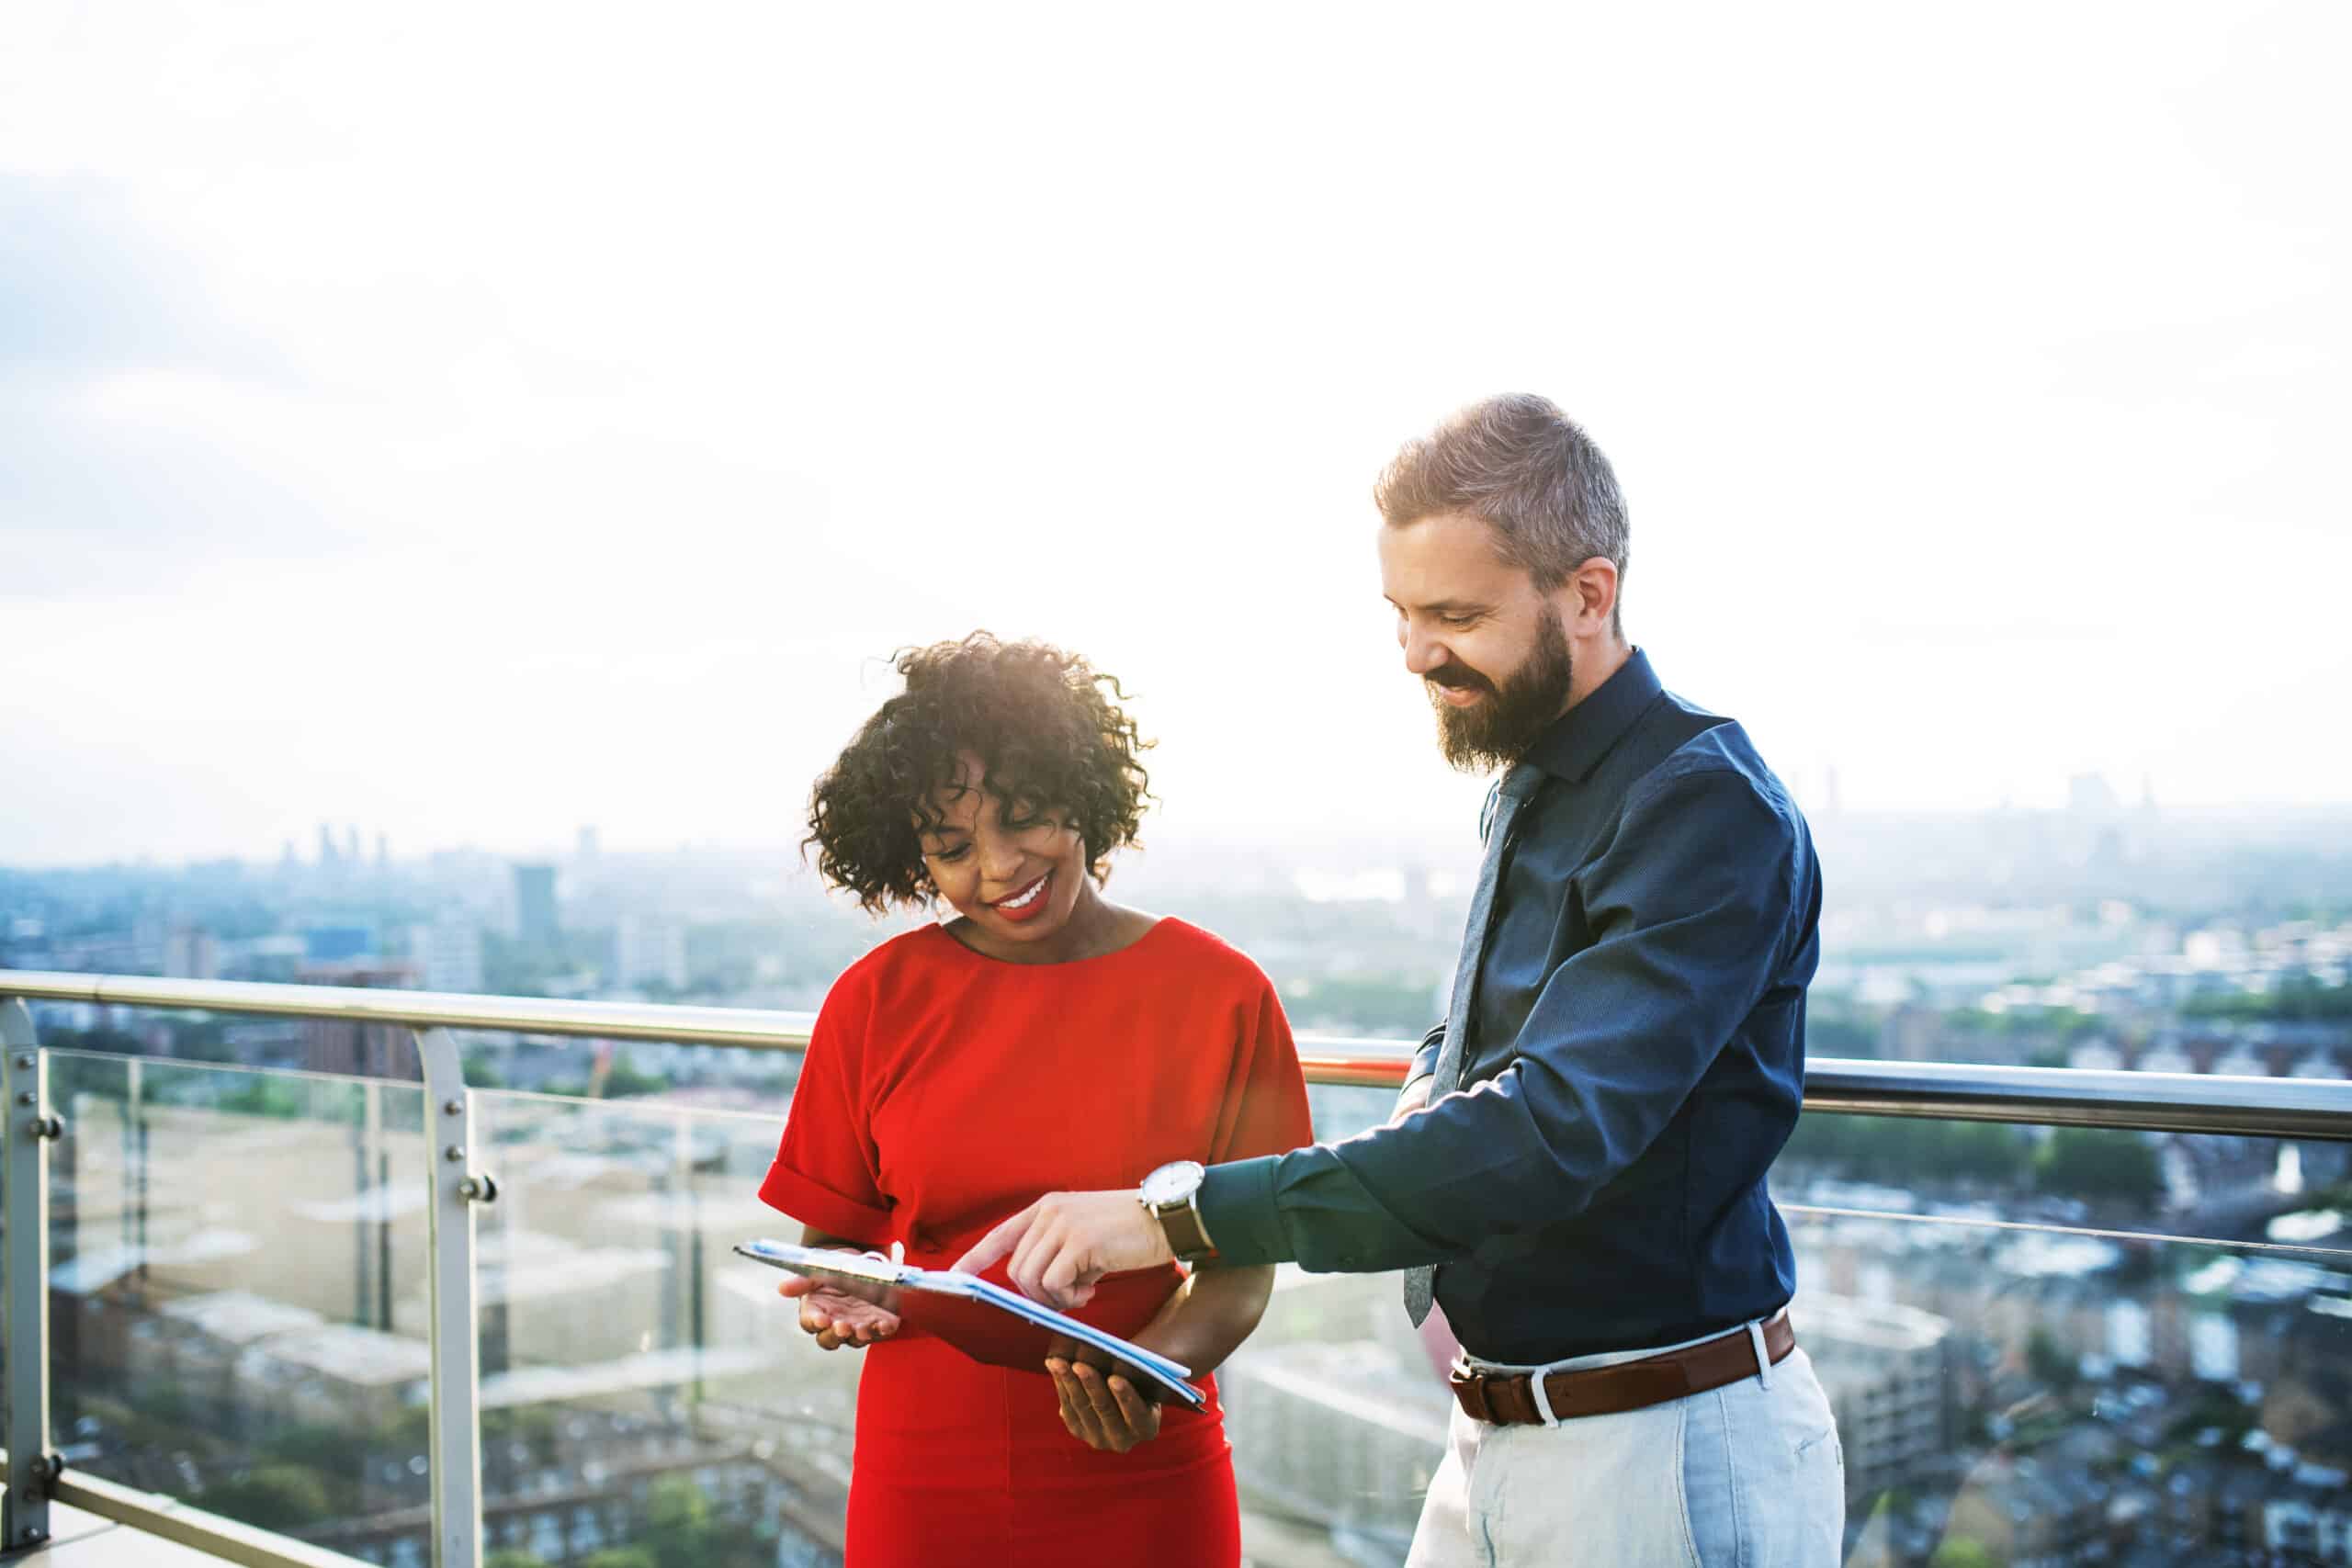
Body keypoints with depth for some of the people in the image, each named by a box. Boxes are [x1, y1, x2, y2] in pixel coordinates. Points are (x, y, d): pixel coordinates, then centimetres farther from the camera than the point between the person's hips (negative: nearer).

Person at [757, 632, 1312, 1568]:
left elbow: (1241, 1260, -2)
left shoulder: (1222, 995, -5)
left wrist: (1150, 1369, -20)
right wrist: (836, 1301, -15)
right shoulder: (877, 1000, -1)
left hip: (1141, 1485, -1)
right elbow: (830, 1234, 7)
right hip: (923, 1486, 1)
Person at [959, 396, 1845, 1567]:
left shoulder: (1706, 808, -20)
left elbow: (1553, 1129, -30)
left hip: (1668, 1456, -8)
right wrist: (1431, 1092, -2)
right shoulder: (1528, 787, 9)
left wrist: (1182, 1209, -32)